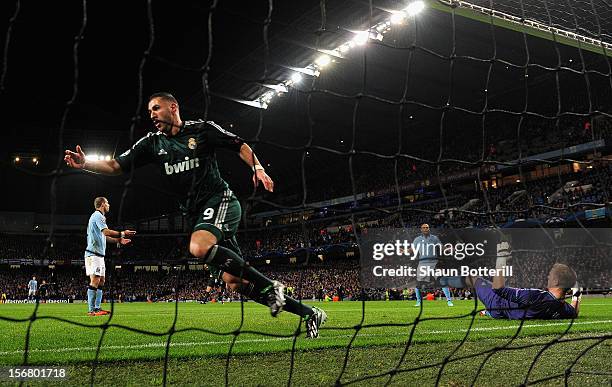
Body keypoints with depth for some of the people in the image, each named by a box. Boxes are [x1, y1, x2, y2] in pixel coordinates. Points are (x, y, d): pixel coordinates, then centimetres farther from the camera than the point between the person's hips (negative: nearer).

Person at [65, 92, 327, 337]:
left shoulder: (202, 128, 0)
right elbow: (116, 166, 6)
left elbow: (240, 146, 7)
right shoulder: (152, 143, 11)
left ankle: (269, 286, -21)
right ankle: (309, 314, 9)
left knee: (199, 247, -35)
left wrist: (258, 169, -7)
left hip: (221, 201, -5)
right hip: (196, 213, 5)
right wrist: (85, 164, -9)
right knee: (234, 282, -2)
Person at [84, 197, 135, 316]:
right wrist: (122, 233, -17)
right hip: (93, 254, -11)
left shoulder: (99, 216, 23)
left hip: (99, 254, 11)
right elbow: (106, 232, -24)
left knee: (101, 281, 9)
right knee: (95, 281, -13)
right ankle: (91, 310, -13)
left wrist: (119, 240, 23)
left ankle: (97, 308, 11)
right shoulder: (98, 216, -10)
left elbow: (104, 236, 27)